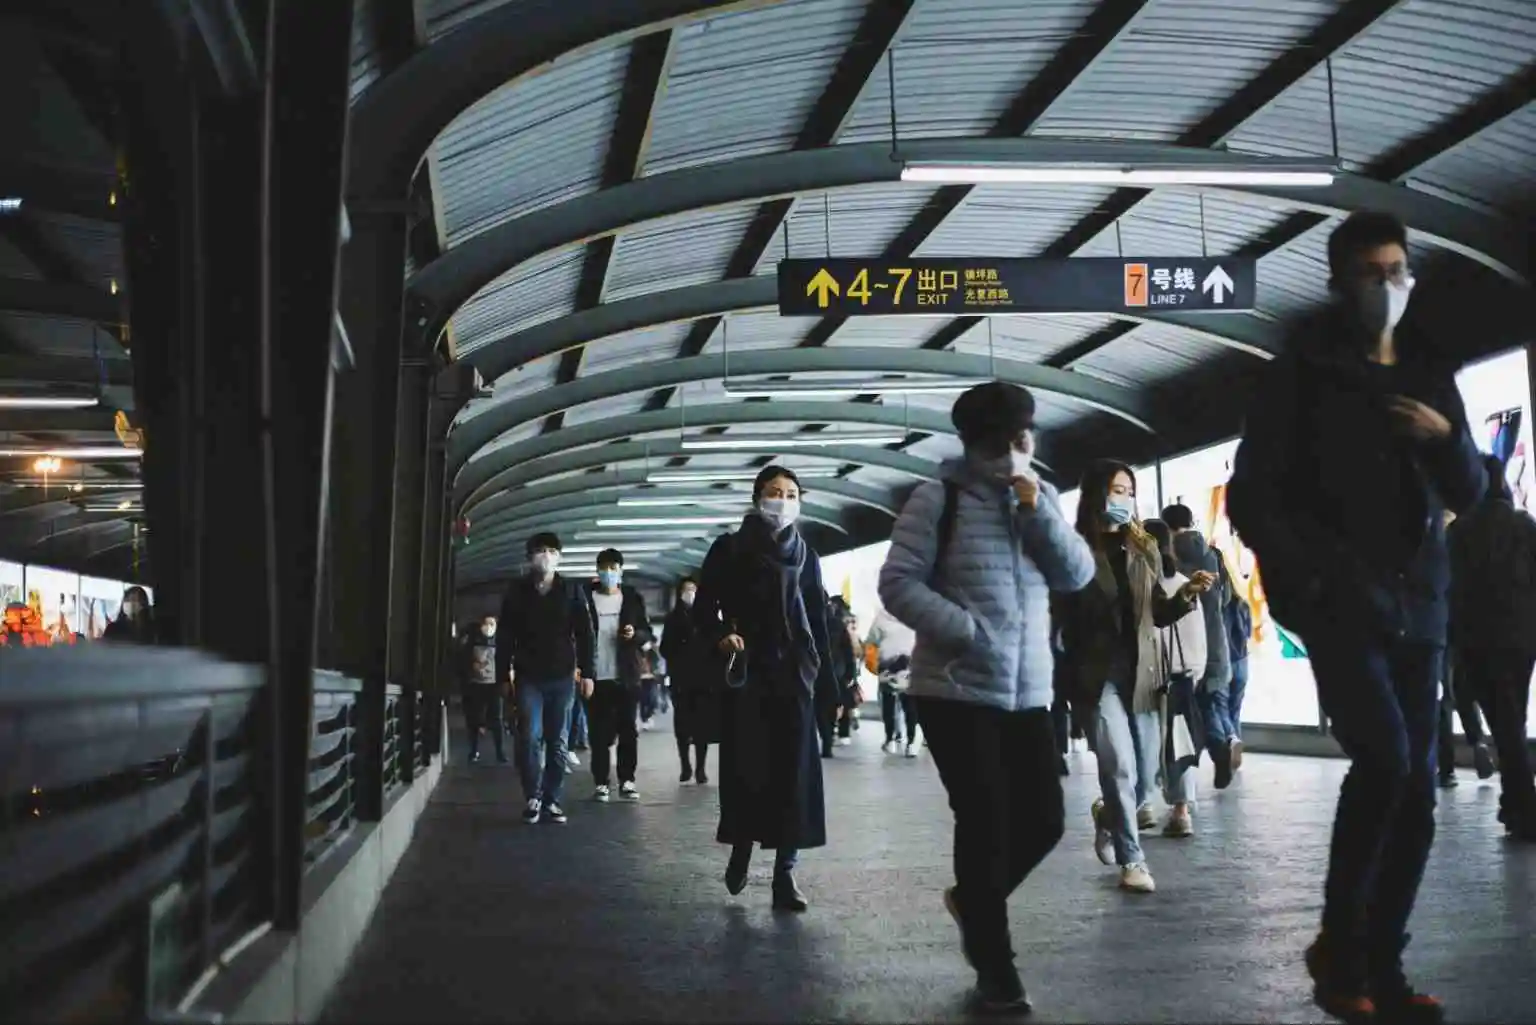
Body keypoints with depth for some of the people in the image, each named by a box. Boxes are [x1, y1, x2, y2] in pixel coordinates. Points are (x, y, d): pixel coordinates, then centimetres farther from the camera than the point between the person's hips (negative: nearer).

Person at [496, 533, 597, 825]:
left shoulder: (572, 591, 4)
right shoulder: (517, 591, 4)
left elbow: (584, 634, 3)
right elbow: (504, 636, 3)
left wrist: (587, 672, -3)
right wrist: (504, 674, -2)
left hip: (562, 677, 1)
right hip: (528, 677, -1)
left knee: (557, 742, 5)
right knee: (530, 738, -7)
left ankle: (552, 800, 12)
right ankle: (533, 798, 4)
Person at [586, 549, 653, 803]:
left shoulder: (633, 598, 7)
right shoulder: (586, 598, 4)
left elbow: (648, 634, 9)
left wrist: (636, 634, -14)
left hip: (627, 675, 1)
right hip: (597, 676, -1)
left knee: (628, 729, 3)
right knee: (599, 732, 0)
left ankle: (627, 780, 10)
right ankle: (601, 782, 4)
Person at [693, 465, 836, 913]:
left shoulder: (805, 555, 11)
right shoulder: (729, 549, 5)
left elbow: (818, 622, 10)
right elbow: (703, 608, 4)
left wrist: (826, 681, 5)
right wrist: (721, 635, -17)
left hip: (794, 673, 2)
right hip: (745, 672, -2)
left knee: (794, 770, -3)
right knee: (745, 766, -3)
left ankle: (785, 874, 2)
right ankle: (740, 850, 23)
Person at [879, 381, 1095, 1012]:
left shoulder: (1042, 498, 12)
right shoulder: (939, 500, -5)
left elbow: (1078, 575, 1)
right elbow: (898, 583, -10)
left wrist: (1037, 507, -10)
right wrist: (967, 630, -20)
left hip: (1029, 693, 6)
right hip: (956, 691, -5)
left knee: (1044, 820, 6)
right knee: (986, 822, -3)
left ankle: (971, 899, 34)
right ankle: (995, 970, 12)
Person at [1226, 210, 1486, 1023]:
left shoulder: (1431, 374, 16)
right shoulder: (1303, 373, 1)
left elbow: (1469, 494, 15)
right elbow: (1252, 499, -3)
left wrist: (1449, 439, -5)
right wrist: (1311, 576, -14)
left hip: (1418, 605, 5)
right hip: (1340, 603, -5)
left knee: (1417, 786, 2)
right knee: (1384, 759, -19)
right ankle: (1338, 950, -3)